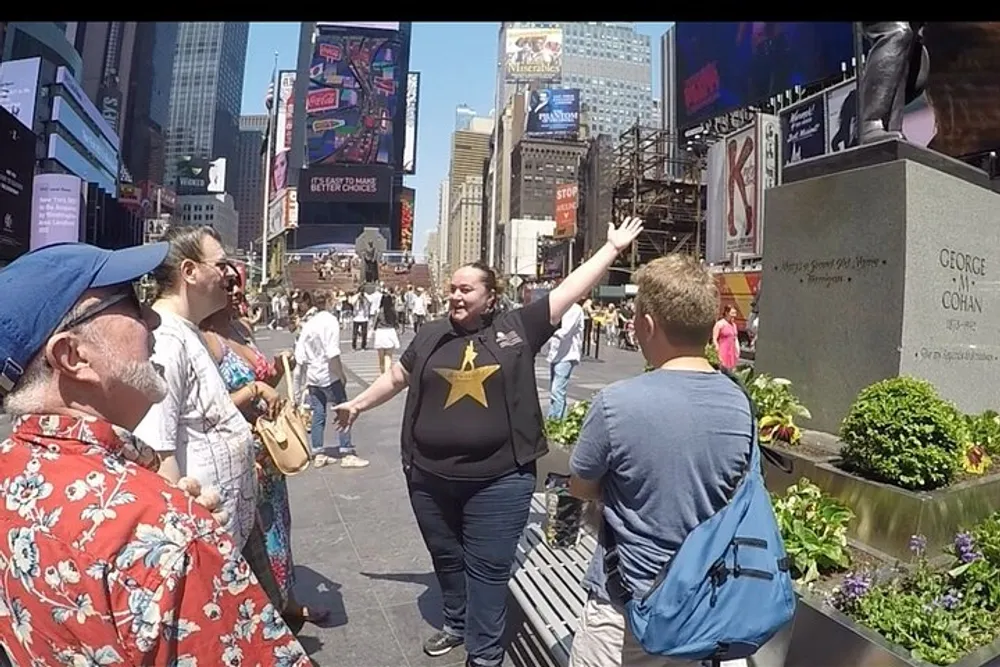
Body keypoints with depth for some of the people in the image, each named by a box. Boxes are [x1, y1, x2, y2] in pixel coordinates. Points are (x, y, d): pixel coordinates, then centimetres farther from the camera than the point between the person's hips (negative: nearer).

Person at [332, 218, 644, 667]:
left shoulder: (517, 329, -3)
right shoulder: (431, 336, 5)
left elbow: (570, 291, -1)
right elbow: (396, 377, 19)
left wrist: (612, 248, 0)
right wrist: (358, 403, 24)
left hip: (498, 479, -3)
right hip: (431, 475, 4)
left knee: (488, 568, 7)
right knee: (446, 557, 22)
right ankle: (456, 625, 46)